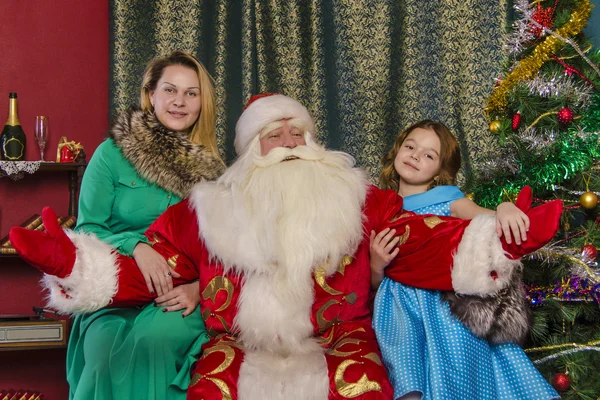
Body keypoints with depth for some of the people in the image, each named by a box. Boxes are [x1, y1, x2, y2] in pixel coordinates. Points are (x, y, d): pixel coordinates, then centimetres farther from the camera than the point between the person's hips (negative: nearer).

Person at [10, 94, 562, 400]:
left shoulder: (354, 200, 12)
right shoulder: (210, 210, 12)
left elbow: (423, 243, 2)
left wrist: (503, 241, -14)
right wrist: (74, 263, -11)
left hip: (338, 346, 0)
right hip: (239, 350, 0)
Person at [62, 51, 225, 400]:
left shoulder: (211, 168, 10)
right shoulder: (112, 154, 3)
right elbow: (87, 229, 0)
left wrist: (199, 286, -14)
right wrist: (136, 246, -19)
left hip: (184, 295, 1)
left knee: (155, 335, -33)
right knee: (105, 345, -33)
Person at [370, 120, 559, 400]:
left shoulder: (448, 197, 10)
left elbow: (485, 216, -10)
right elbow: (374, 282, 16)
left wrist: (505, 208, -32)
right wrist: (376, 264, -6)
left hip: (447, 299, 0)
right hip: (402, 305, 1)